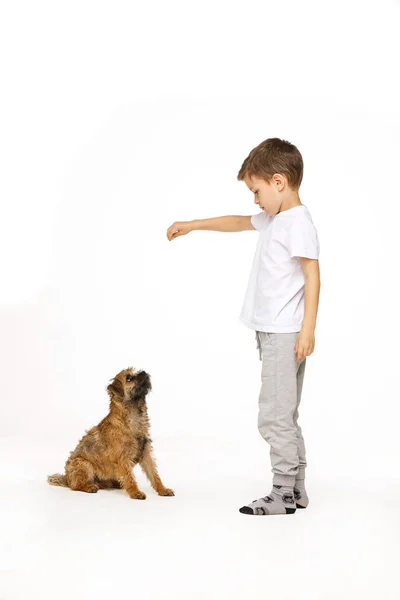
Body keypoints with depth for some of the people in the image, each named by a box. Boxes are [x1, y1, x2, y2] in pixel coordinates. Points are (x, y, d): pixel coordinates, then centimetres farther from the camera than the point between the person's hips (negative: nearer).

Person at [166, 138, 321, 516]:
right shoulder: (273, 219, 16)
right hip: (272, 332, 10)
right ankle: (296, 490, 21)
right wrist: (192, 226, 37)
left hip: (285, 335, -10)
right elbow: (238, 222, 32)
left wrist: (308, 328, -22)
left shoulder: (298, 222, -13)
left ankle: (283, 494, 1)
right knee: (283, 414, 13)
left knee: (275, 416, -7)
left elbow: (312, 275, -18)